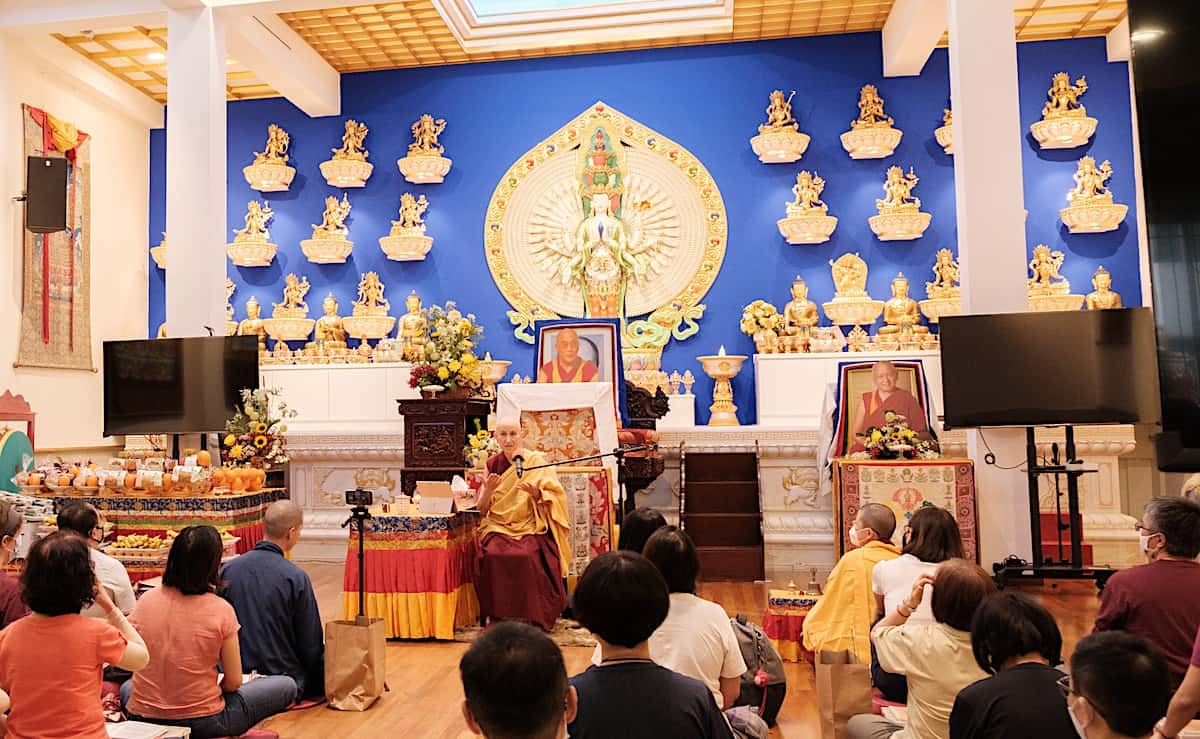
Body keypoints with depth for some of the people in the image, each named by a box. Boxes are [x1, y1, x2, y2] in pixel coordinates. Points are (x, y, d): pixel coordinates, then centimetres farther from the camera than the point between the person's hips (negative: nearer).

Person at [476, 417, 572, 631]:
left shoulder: (536, 461, 1)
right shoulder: (492, 464, 8)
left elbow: (554, 498, -1)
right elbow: (482, 510, 7)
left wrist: (536, 494, -22)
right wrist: (488, 490, -14)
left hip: (530, 528, -2)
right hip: (499, 527, 2)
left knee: (527, 556, -31)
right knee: (493, 556, -28)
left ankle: (532, 616, -14)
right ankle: (497, 615, -12)